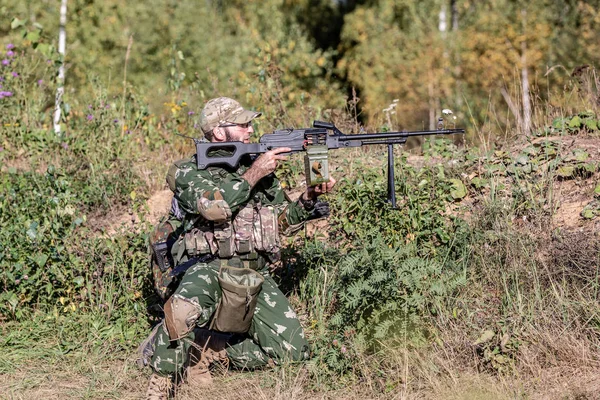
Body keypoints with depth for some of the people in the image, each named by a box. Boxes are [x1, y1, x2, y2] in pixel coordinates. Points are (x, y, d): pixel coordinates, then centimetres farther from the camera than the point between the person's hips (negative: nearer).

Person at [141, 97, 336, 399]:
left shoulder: (259, 167, 16)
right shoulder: (187, 172, 1)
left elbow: (284, 221, 17)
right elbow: (213, 206, -19)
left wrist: (310, 196, 0)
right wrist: (252, 174, -15)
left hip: (256, 278, 5)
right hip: (209, 270, -5)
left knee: (292, 351, -8)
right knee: (184, 310, -39)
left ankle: (209, 351, 9)